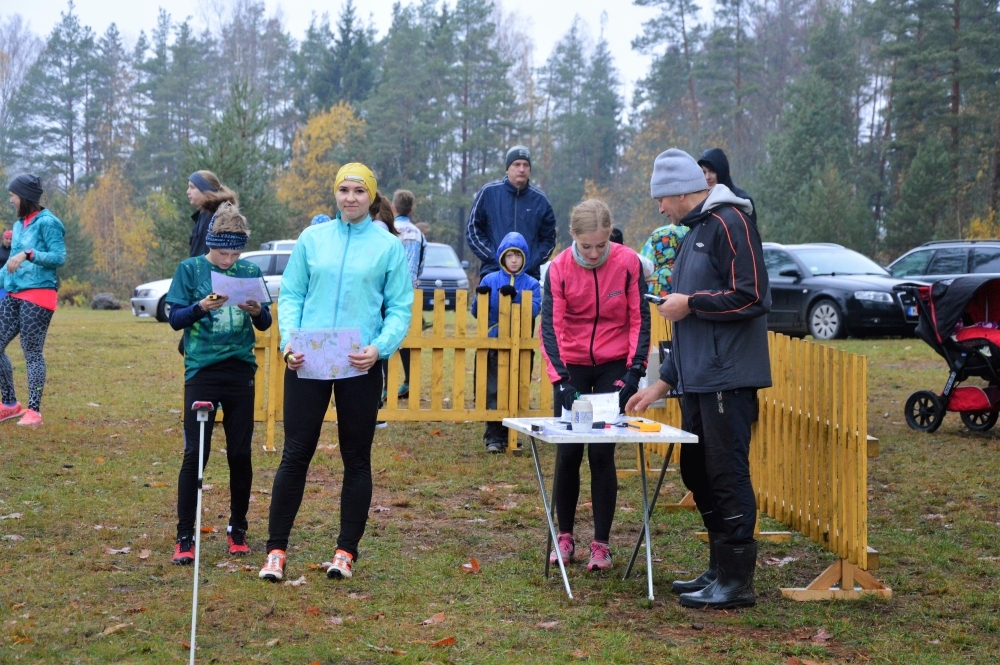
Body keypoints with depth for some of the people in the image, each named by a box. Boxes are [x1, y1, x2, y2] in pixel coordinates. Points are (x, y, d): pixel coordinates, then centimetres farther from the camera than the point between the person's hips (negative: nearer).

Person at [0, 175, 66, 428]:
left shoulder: (47, 222, -8)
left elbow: (59, 257, -17)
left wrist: (29, 254, -28)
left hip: (37, 295, -8)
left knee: (32, 352, -7)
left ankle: (34, 411, -2)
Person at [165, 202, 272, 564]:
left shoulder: (250, 271, 6)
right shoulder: (190, 269, -1)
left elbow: (266, 323, 7)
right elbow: (175, 318, -4)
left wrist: (257, 311, -15)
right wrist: (201, 307, -23)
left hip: (241, 371, 2)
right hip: (202, 370, -2)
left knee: (240, 454, 6)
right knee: (194, 453, -5)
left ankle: (238, 531, 20)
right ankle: (184, 537, 0)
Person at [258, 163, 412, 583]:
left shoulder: (389, 246, 3)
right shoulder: (312, 239, 8)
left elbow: (400, 308, 0)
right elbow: (290, 295, 8)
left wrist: (380, 346, -17)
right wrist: (289, 340, -8)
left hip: (361, 367, -1)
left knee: (357, 458, 7)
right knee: (295, 454, 1)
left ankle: (346, 551, 17)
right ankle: (276, 550, 8)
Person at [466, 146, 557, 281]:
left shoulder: (540, 200, 8)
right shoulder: (489, 192, 3)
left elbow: (548, 238, 13)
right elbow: (473, 229, 5)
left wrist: (533, 261, -4)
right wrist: (494, 257, -6)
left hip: (529, 275, 2)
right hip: (493, 273, -2)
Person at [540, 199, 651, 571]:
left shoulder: (628, 262, -12)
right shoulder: (559, 268, -12)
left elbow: (640, 318, -5)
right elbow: (550, 326, -15)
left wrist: (634, 370, -13)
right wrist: (561, 380, -25)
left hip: (614, 366, -1)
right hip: (572, 366, 1)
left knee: (602, 454, -4)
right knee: (568, 453, 4)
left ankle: (602, 543, 5)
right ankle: (565, 537, 18)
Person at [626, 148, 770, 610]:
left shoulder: (729, 222, -9)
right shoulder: (695, 231, 21)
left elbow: (752, 296, -20)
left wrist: (690, 303, -11)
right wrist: (662, 383, 23)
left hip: (728, 380, -10)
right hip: (697, 381, 10)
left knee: (727, 475, -7)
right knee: (698, 472, 13)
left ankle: (736, 580, -1)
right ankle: (719, 569, 23)